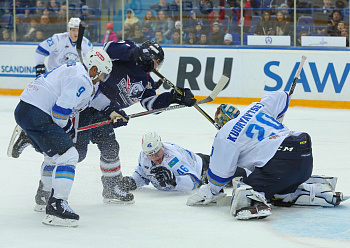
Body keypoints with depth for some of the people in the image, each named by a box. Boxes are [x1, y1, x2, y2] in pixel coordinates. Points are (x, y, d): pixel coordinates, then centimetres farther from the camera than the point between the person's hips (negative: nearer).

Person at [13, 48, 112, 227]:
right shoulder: (82, 81, -14)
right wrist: (67, 129, 0)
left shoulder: (74, 69, 19)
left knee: (53, 155, 28)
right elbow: (60, 111, -20)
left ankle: (49, 198, 43)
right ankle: (56, 207, -20)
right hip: (36, 116, -11)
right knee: (68, 155, -14)